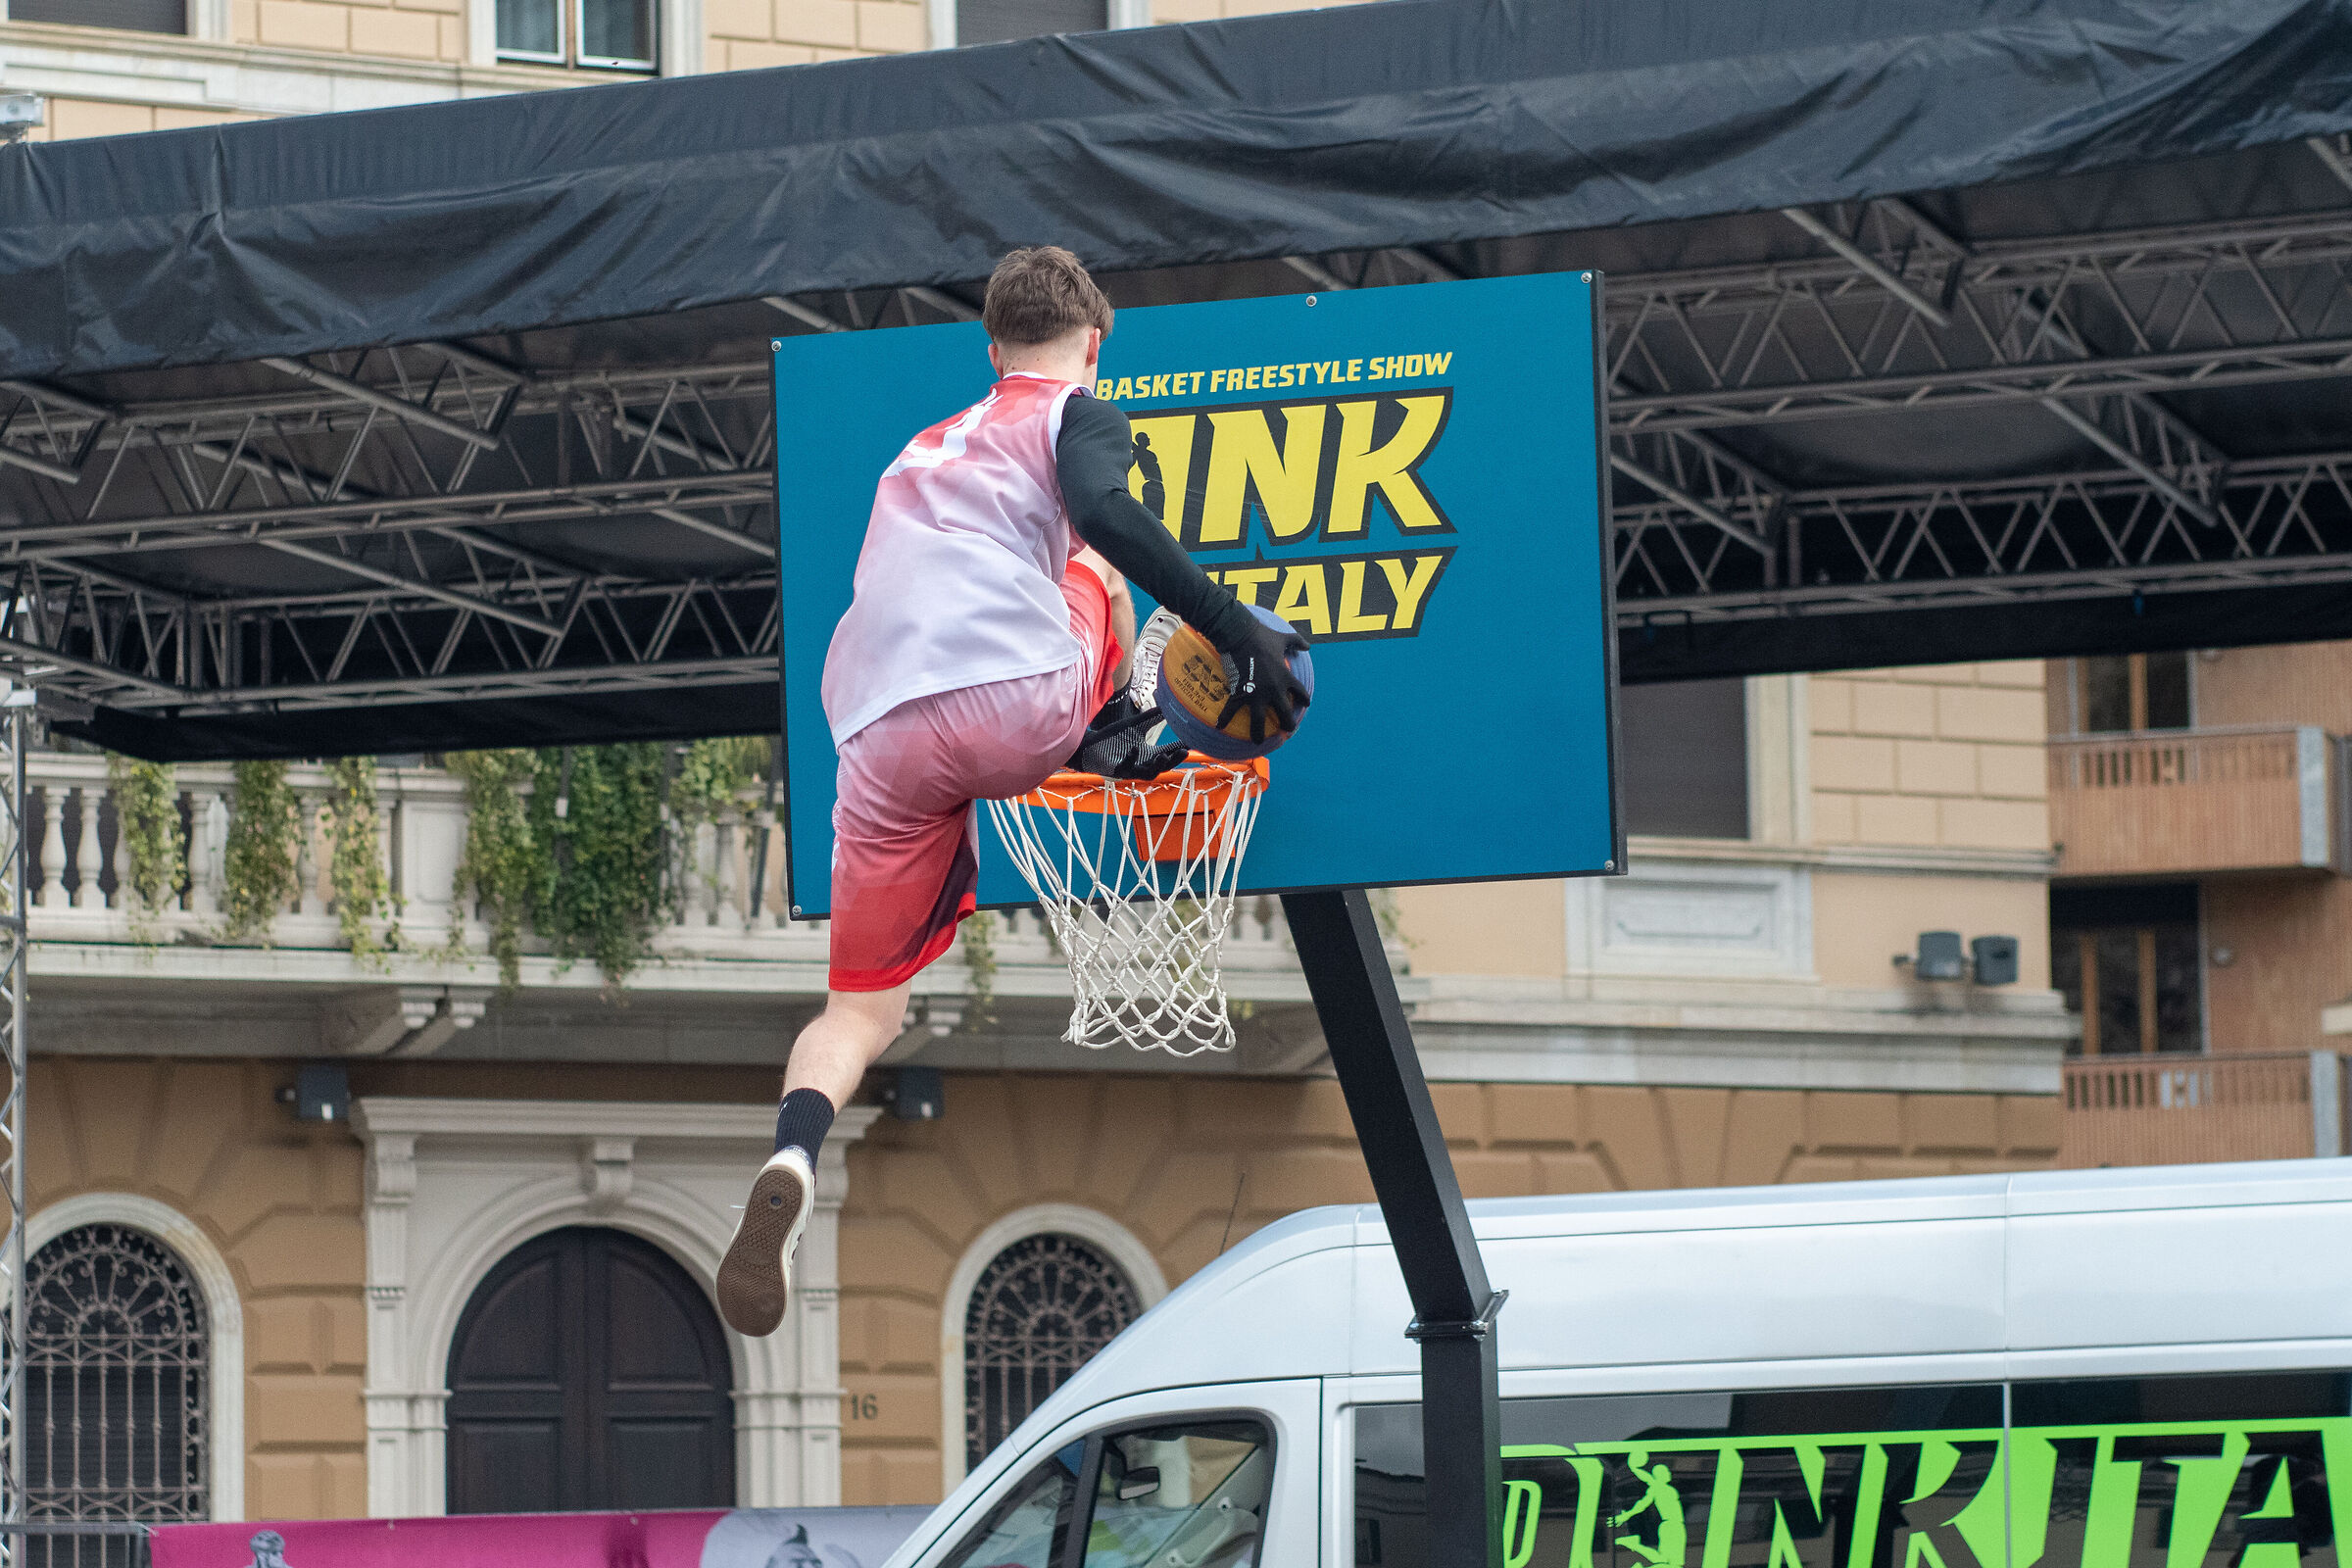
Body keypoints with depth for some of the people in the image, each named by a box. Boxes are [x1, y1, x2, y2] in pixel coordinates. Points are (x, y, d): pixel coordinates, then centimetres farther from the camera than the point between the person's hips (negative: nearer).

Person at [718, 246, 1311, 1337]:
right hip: (1020, 706, -4)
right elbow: (1104, 514, -8)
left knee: (861, 1009, 6)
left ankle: (794, 1157, -23)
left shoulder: (925, 450, 35)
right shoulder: (1078, 414, 16)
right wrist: (1235, 627, -9)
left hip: (880, 739, 4)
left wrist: (1091, 746, 45)